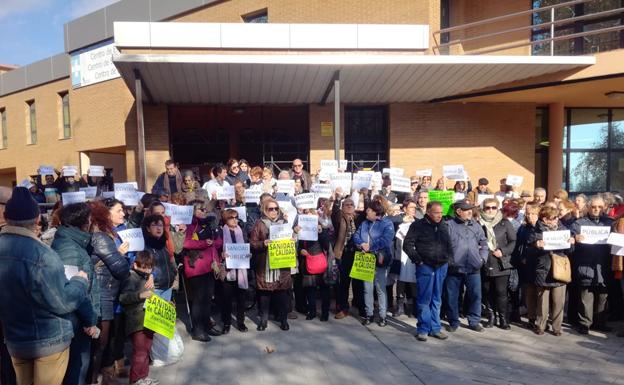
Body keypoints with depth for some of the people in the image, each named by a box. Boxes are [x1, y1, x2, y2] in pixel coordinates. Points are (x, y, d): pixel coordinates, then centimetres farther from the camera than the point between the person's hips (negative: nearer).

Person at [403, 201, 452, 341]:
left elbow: (449, 244, 16)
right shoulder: (418, 225, -6)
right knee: (424, 299, 0)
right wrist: (418, 260, -8)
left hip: (442, 267, 4)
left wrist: (448, 258, 3)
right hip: (425, 266, -4)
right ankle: (423, 329, 10)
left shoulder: (445, 226, 6)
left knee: (436, 299, 12)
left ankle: (435, 328, 20)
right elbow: (407, 244, -6)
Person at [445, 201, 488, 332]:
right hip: (454, 268, -3)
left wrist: (482, 258, 6)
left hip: (473, 268, 3)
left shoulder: (475, 225, 10)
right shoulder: (449, 225, -4)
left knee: (475, 295, 7)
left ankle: (474, 321, 22)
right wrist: (447, 260, -9)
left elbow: (483, 243, 16)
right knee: (452, 296, 6)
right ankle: (453, 322, 21)